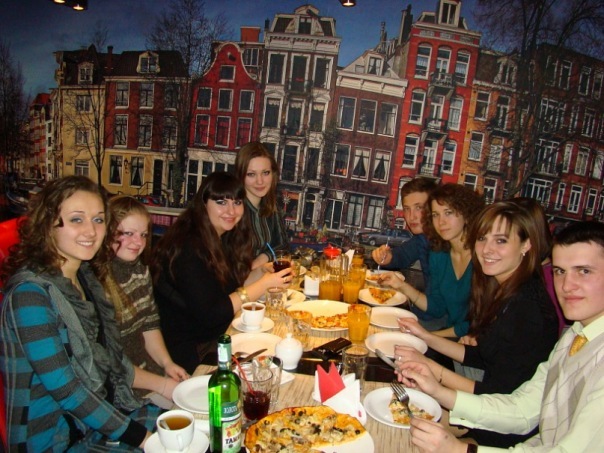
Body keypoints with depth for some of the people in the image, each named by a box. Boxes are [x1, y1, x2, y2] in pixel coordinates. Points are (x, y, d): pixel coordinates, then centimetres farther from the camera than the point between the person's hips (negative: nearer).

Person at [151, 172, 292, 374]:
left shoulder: (223, 238, 6)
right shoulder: (189, 246, -21)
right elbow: (209, 314, -25)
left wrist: (262, 271, -4)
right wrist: (264, 283, -20)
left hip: (215, 340, 8)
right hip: (191, 354, -8)